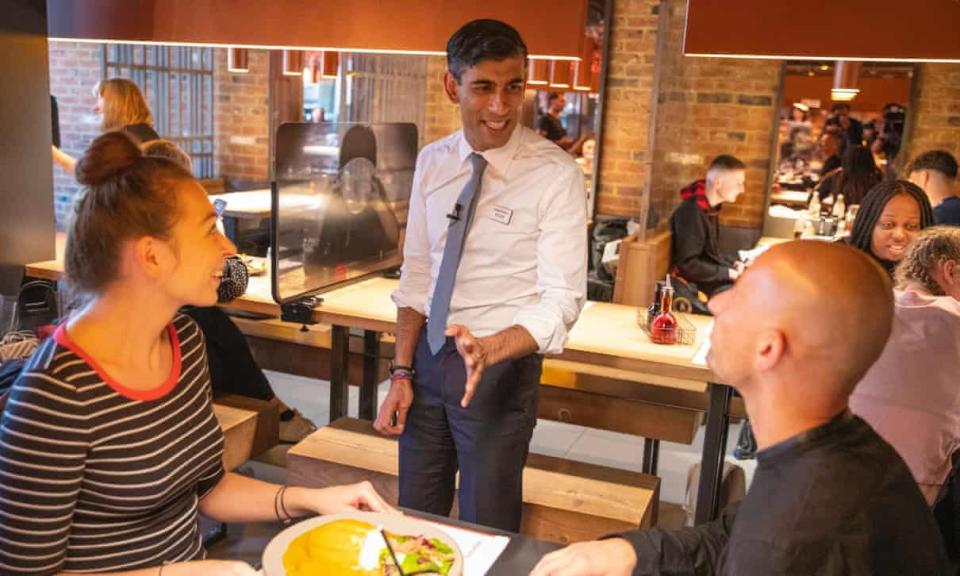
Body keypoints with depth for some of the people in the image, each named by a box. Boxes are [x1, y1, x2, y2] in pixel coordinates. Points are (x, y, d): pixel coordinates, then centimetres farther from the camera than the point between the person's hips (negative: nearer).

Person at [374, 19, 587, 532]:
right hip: (429, 356, 5)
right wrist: (402, 372, 2)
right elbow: (416, 274, 6)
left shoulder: (554, 174, -14)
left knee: (484, 533, 11)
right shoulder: (433, 162, 1)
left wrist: (489, 350, -32)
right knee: (414, 523, 18)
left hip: (502, 366, -4)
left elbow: (562, 299, -15)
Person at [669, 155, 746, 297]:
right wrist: (728, 273, -19)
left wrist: (733, 263, 3)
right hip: (701, 286, -10)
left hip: (717, 276, 10)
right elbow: (687, 265, -25)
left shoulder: (710, 208, 9)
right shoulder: (691, 212, -21)